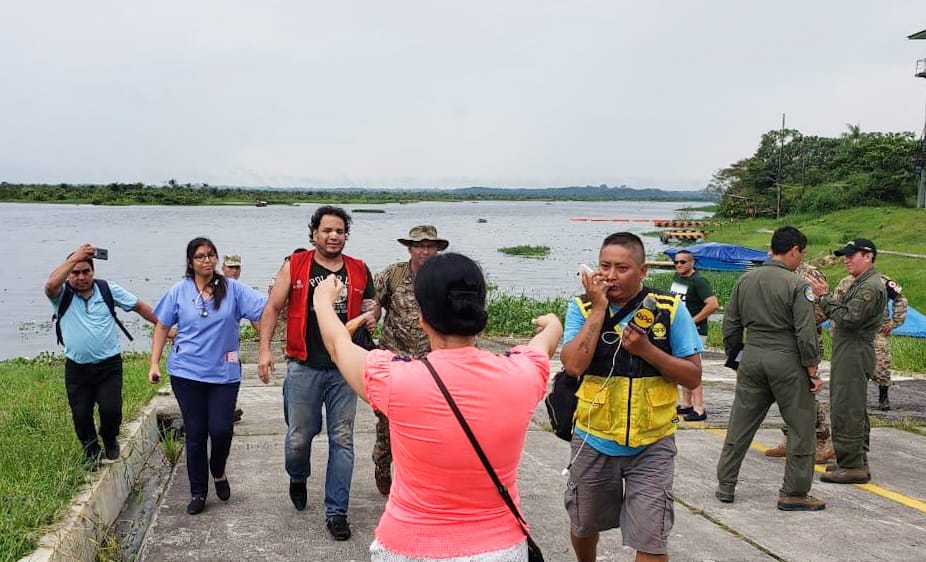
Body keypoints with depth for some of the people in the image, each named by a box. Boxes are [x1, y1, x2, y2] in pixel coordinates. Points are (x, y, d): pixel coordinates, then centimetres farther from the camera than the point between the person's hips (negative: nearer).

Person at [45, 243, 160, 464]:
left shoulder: (108, 289, 2)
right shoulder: (62, 295, -2)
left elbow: (139, 306, 8)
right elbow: (50, 284, -26)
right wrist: (74, 257, -26)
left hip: (109, 365, 0)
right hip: (77, 369, 1)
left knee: (111, 409, -11)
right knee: (80, 415, 3)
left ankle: (110, 441, 22)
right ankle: (91, 451, 31)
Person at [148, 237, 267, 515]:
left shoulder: (233, 289, -2)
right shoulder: (179, 291, 2)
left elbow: (267, 309, -9)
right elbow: (162, 327, 8)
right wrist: (154, 363, 4)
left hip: (224, 374, 0)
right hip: (187, 373, 1)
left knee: (221, 430, -6)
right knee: (195, 434, 6)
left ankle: (218, 472, 27)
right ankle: (198, 493, 20)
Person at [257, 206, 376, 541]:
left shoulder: (359, 271, 5)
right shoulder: (295, 266, -1)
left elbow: (372, 301, 21)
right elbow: (273, 308, 0)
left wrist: (372, 316, -2)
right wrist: (264, 349, -9)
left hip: (344, 368, 2)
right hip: (304, 366, -1)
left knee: (342, 439, 4)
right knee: (300, 434, 8)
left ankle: (336, 511, 13)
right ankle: (297, 478, 42)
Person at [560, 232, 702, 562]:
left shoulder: (670, 309, -8)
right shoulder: (582, 308, -7)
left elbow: (693, 377, -8)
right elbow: (573, 365, -22)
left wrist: (646, 349, -21)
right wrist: (599, 308, -20)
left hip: (652, 445, -1)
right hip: (593, 441, 2)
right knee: (583, 526, 22)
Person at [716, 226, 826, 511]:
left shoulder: (745, 280, 6)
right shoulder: (797, 285, -11)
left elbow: (731, 325, 11)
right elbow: (806, 334, -13)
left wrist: (734, 357, 21)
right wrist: (813, 371, -6)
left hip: (752, 358, 6)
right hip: (786, 360, -5)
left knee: (740, 424, 13)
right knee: (801, 428, 7)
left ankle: (725, 484, 19)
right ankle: (794, 493, 12)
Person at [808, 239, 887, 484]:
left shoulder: (871, 286, -15)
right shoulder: (861, 284, 20)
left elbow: (850, 319, -22)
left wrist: (825, 298, -14)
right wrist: (825, 297, 5)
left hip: (854, 356, -11)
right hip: (849, 355, 11)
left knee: (845, 411, -10)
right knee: (854, 410, 16)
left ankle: (852, 466, -5)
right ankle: (858, 461, 24)